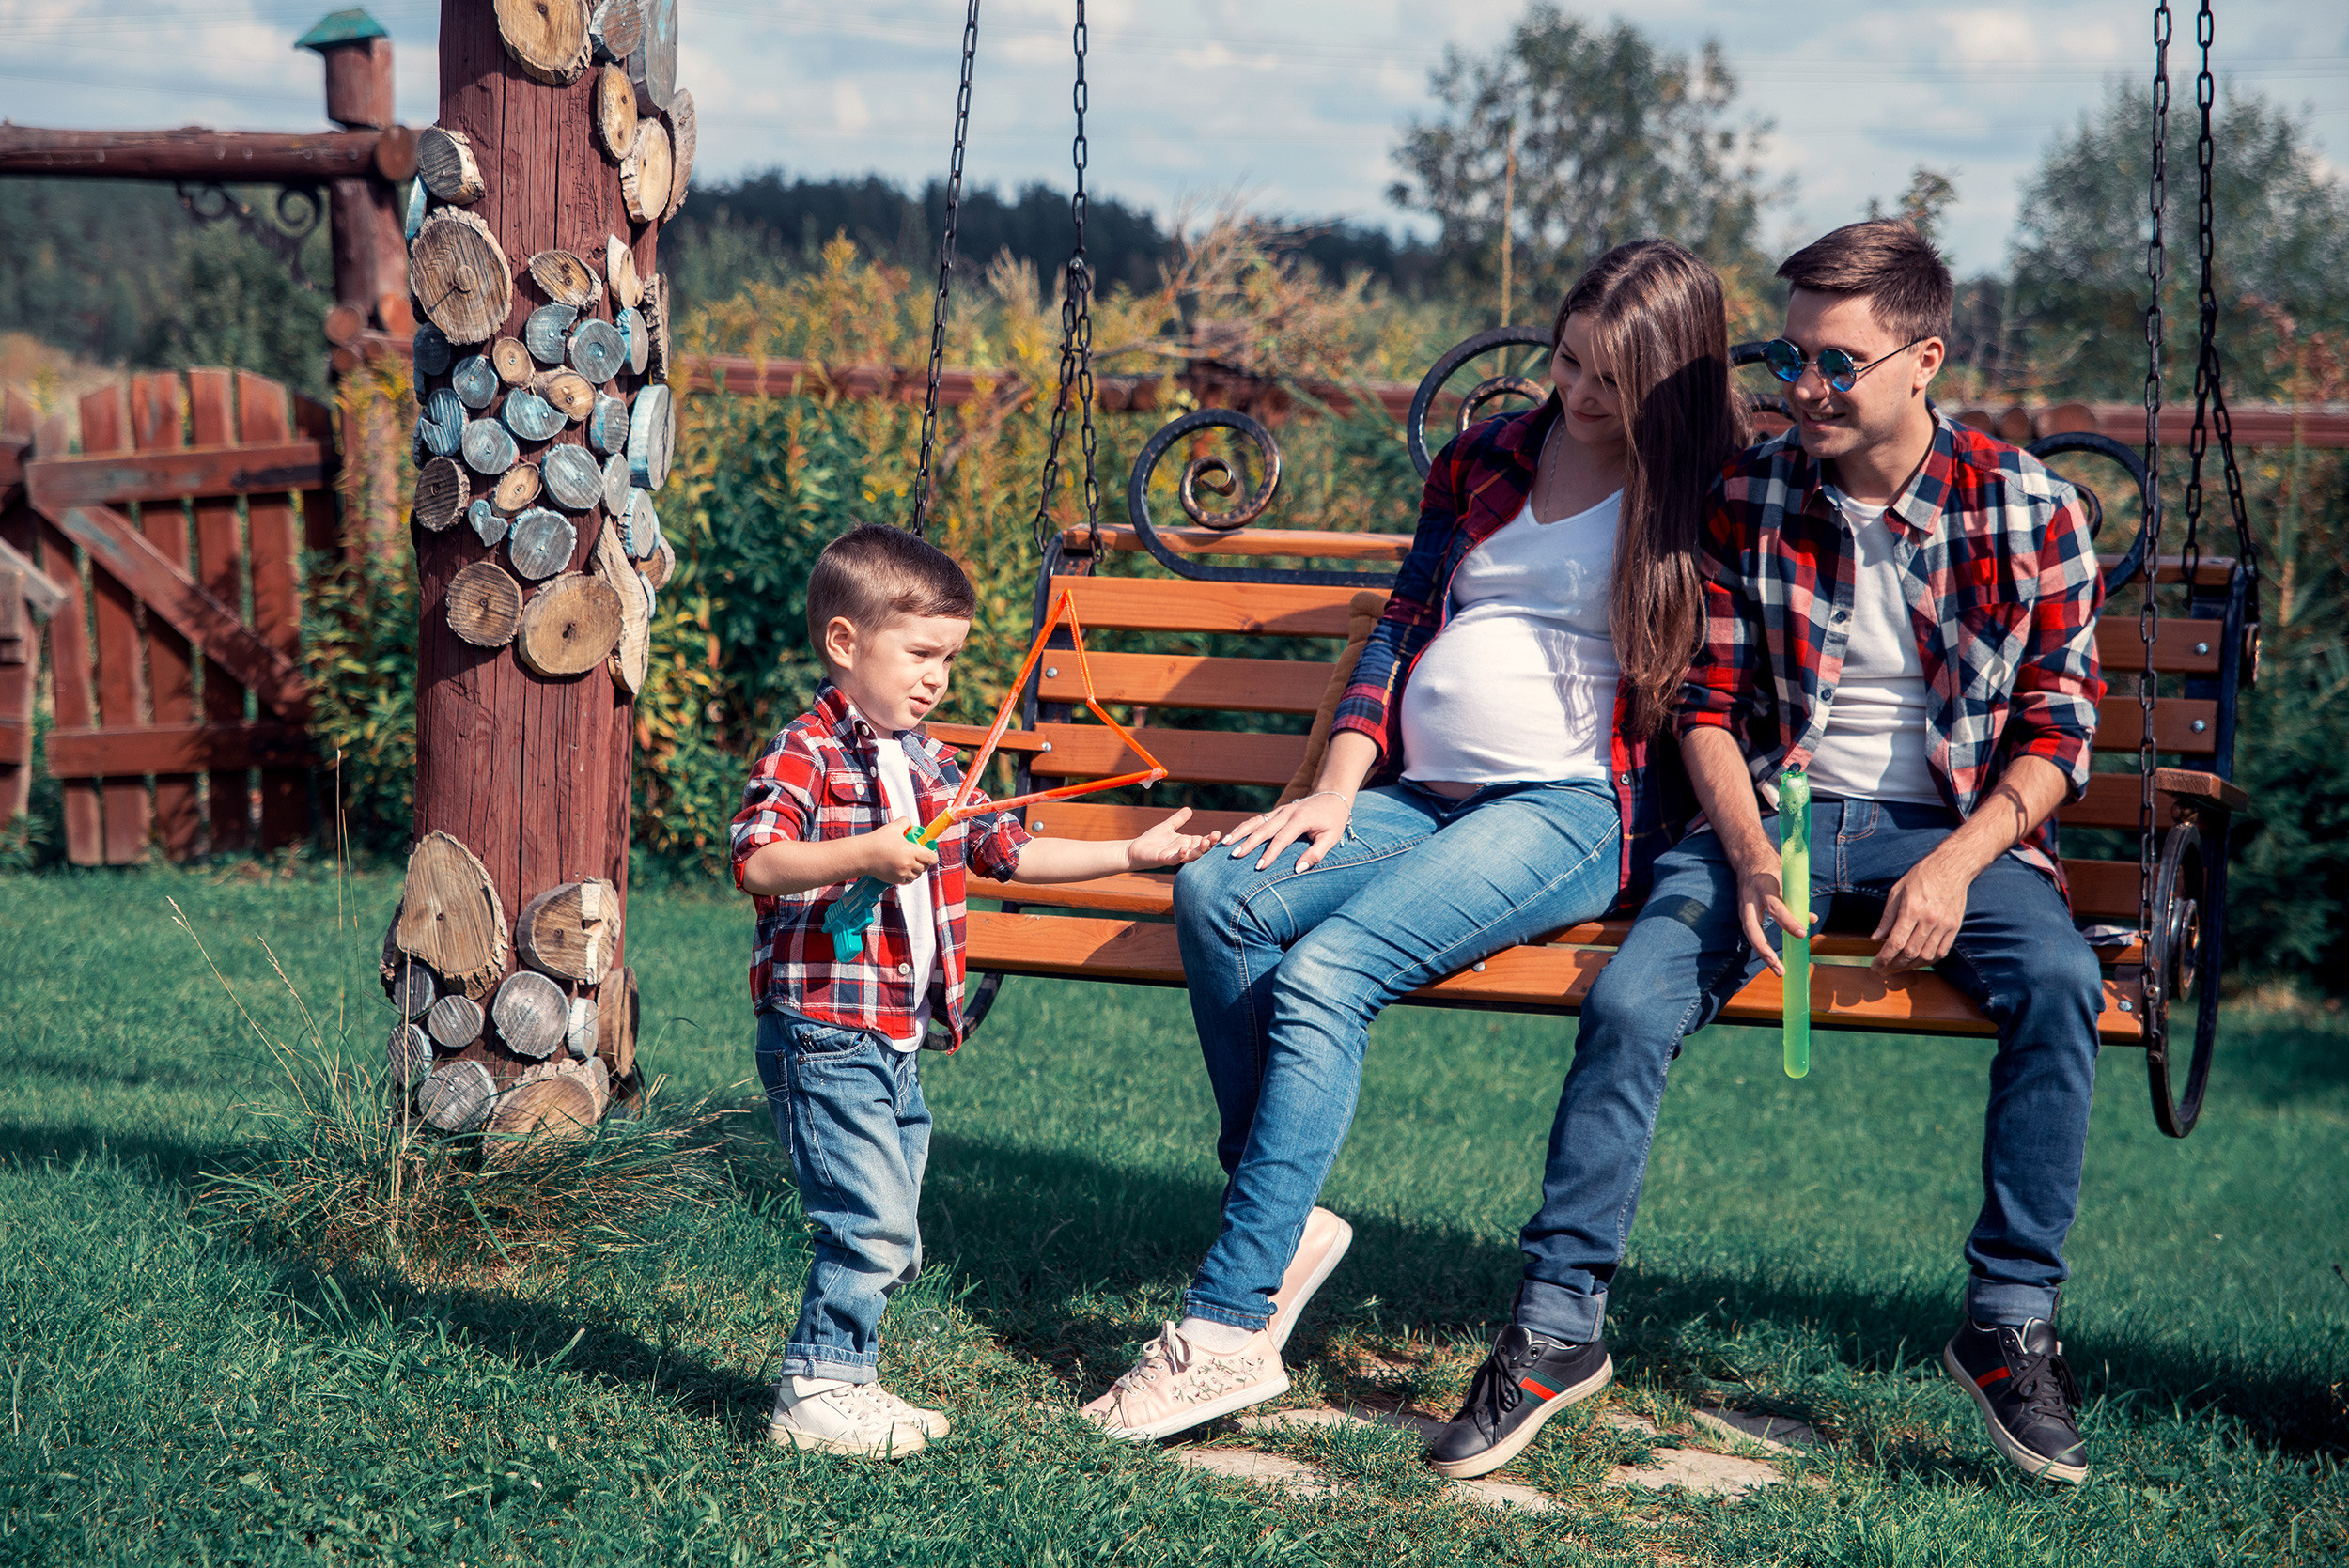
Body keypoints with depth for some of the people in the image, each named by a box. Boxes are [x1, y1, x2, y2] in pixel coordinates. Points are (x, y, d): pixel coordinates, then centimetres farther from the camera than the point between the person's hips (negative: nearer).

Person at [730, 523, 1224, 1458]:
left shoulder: (929, 766, 16)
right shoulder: (804, 755, -10)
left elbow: (1010, 853, 22)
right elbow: (755, 862, -22)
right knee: (870, 1226, -13)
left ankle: (847, 1382, 23)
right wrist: (866, 854, -33)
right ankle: (814, 1394, -4)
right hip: (824, 1034, -9)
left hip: (897, 1045, 9)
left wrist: (1131, 855, 17)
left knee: (888, 1242, 13)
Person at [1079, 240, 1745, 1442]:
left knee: (1324, 973, -28)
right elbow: (1399, 631, 18)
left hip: (1570, 810, -6)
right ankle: (1282, 1226, -18)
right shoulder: (1485, 461, 19)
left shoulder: (1710, 499, 5)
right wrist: (1336, 791, 5)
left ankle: (1228, 1327, -27)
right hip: (1417, 794, 6)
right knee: (1218, 897, -23)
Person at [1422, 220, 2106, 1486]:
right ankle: (1556, 1322, -12)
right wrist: (1747, 853, -15)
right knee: (1629, 1002, -25)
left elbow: (2057, 729, -1)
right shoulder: (1747, 498, 2)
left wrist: (1957, 862, -17)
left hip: (1955, 823, -1)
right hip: (1779, 809, 1)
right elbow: (1709, 704, 3)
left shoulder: (2029, 512, -2)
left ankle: (2010, 1323, -17)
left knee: (2057, 981, -32)